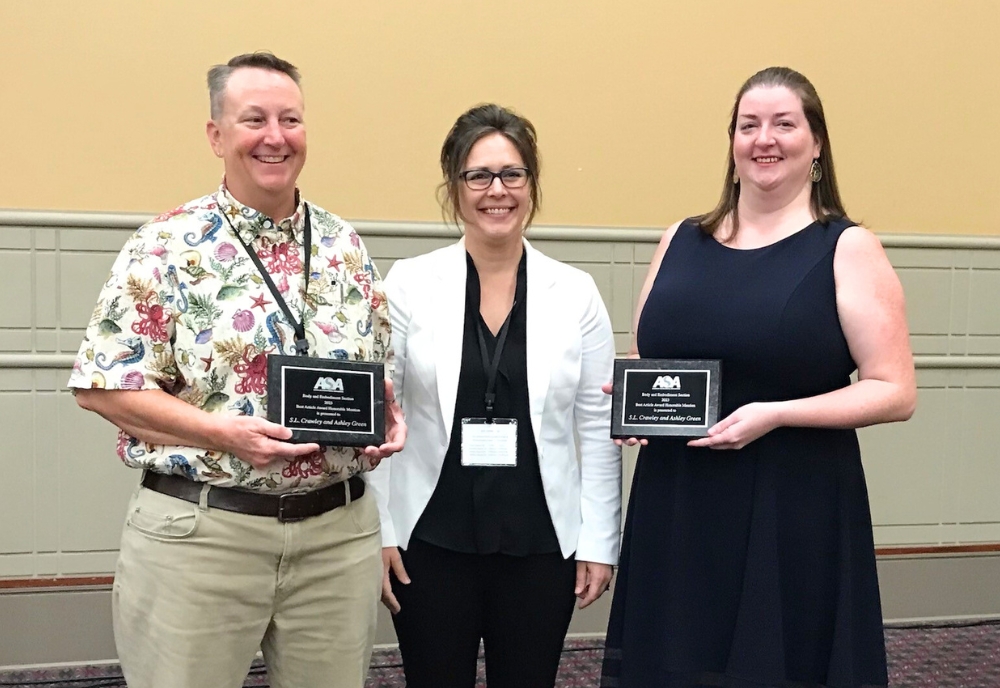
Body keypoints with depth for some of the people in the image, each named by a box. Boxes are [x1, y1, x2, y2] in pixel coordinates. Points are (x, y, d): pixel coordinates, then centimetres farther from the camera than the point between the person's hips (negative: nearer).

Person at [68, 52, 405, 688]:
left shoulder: (345, 246, 8)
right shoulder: (167, 247, -5)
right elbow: (103, 386, -7)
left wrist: (388, 418, -5)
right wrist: (223, 432, -20)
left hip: (339, 530, 4)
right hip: (197, 532, -3)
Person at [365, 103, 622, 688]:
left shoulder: (576, 292, 1)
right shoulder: (409, 284, -2)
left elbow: (599, 427, 2)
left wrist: (600, 542, 1)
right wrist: (379, 532, -3)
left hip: (541, 546, 1)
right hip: (431, 541, -1)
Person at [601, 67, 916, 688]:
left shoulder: (848, 249, -1)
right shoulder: (681, 241, 11)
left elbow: (895, 392, -6)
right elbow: (643, 364, 20)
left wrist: (776, 414, -17)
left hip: (794, 514, -3)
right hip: (674, 510, 4)